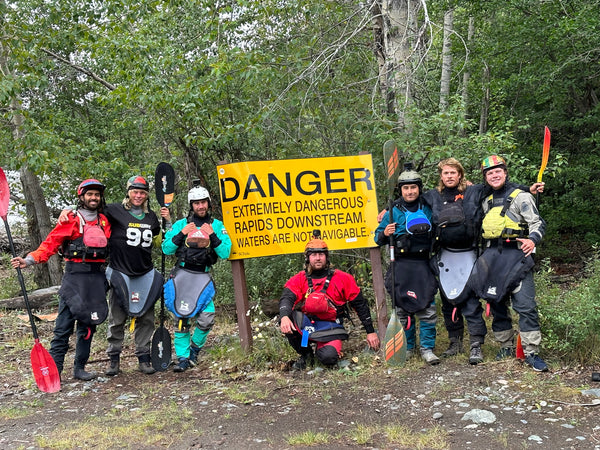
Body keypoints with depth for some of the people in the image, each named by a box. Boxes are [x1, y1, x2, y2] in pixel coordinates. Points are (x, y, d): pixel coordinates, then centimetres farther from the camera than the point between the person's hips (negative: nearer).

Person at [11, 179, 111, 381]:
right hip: (75, 275, -4)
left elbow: (112, 247, 20)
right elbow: (50, 243, -8)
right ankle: (54, 370, -3)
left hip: (97, 277, 5)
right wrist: (29, 260, -19)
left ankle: (79, 368, 18)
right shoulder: (70, 221, -1)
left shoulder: (104, 221, 12)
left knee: (89, 324, 9)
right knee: (64, 325, -7)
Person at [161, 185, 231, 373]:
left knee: (207, 317, -13)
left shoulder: (217, 225, 7)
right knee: (182, 317, 0)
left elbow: (225, 253, -1)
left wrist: (213, 236, -13)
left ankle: (195, 346, 15)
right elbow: (166, 249, 3)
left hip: (203, 276, 0)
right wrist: (182, 234, -10)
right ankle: (183, 357, 11)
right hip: (182, 274, 0)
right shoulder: (181, 224, 7)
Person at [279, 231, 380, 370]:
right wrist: (284, 317, -38)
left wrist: (370, 332, 2)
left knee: (328, 358, -31)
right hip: (305, 324, 2)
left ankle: (322, 349, 11)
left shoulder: (343, 278, -1)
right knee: (287, 320, -30)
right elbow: (286, 298, -16)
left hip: (330, 328, -2)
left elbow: (360, 304, 4)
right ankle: (305, 354, -2)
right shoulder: (299, 279, 1)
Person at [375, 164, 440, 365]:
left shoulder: (428, 209, 9)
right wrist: (385, 233, -14)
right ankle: (407, 347, 19)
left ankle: (427, 349, 6)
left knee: (427, 308, -4)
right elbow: (378, 239, 5)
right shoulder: (393, 211, 4)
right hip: (401, 265, 0)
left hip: (423, 264, 1)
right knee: (402, 309, 5)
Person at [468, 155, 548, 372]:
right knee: (497, 304, 9)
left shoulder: (521, 197, 1)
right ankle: (506, 348, 21)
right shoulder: (486, 201, 18)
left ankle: (532, 352, -5)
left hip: (516, 255, -6)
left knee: (525, 305, -11)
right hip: (491, 257, 6)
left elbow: (537, 223, -8)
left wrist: (532, 240, -26)